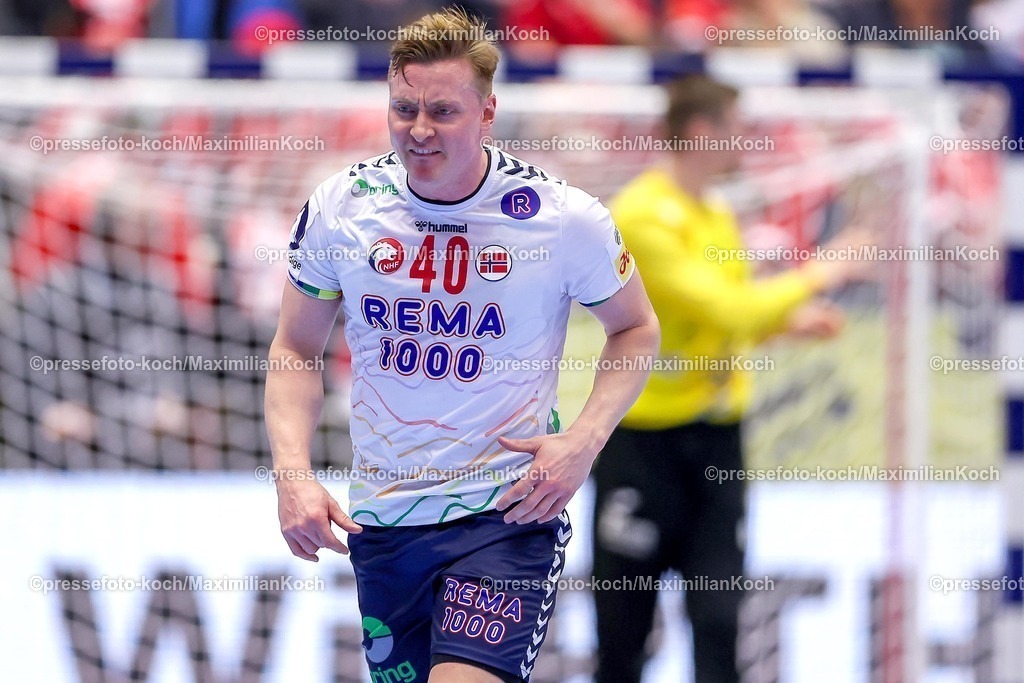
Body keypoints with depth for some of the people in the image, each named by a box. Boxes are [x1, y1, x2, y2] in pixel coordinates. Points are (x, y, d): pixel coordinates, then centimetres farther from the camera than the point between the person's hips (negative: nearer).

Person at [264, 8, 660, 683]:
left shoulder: (565, 217, -9)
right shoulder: (339, 207, -2)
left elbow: (636, 329, 7)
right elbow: (295, 350, 9)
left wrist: (583, 442, -9)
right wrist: (292, 473, -6)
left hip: (508, 511, -4)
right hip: (381, 520, 4)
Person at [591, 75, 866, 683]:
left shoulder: (718, 214, 10)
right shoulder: (643, 215, -16)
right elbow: (724, 309, -23)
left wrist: (788, 320, 5)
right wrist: (812, 277, -14)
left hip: (717, 437, 7)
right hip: (645, 439, -7)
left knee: (719, 615, -3)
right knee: (626, 622, 3)